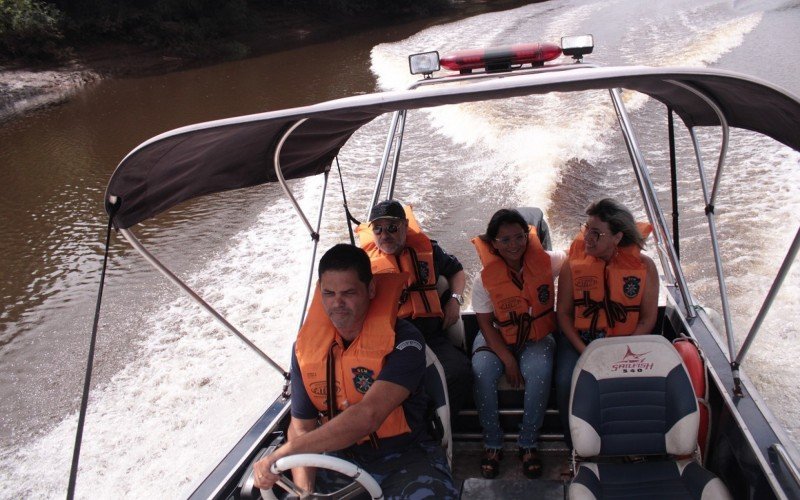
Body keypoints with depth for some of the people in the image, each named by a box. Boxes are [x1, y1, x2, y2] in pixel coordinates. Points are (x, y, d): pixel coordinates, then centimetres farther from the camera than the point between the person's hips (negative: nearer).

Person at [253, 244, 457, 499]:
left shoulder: (403, 340, -17)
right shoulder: (306, 346, 0)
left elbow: (368, 416, -29)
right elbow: (301, 425, 3)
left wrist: (282, 453, -28)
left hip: (405, 458, -5)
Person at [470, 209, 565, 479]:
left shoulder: (546, 262, -9)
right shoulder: (485, 278, -11)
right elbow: (485, 324, -9)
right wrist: (508, 360, -18)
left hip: (537, 337, 0)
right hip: (497, 338, 0)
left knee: (540, 372, -32)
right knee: (482, 371, -30)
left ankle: (528, 444, -10)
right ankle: (492, 444, -9)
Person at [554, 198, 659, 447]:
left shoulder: (643, 266, -5)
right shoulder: (573, 264, -5)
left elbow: (648, 319, -1)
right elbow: (563, 313, -1)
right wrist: (584, 351, -13)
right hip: (578, 339, 0)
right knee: (566, 383, -25)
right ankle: (575, 446, -1)